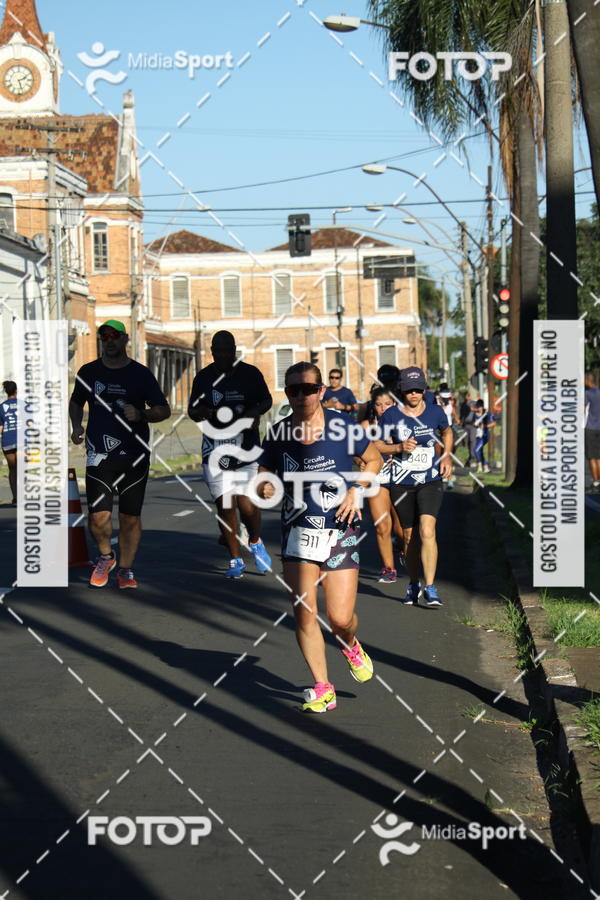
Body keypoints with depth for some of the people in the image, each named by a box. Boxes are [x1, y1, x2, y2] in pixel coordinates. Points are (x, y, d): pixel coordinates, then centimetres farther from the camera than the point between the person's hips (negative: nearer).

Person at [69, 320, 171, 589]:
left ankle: (125, 570, 19)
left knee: (130, 518, 3)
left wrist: (141, 414, -15)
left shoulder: (141, 374, 2)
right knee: (99, 517, -10)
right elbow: (76, 402, 24)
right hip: (99, 455, 1)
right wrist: (76, 426, 5)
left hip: (135, 456, 0)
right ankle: (106, 556, 19)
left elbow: (164, 410, 5)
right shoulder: (88, 372, 8)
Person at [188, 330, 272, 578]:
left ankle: (255, 542, 23)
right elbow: (192, 410, 12)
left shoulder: (250, 373, 1)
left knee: (246, 503, -9)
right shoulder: (203, 377, 4)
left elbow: (266, 401, 12)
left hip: (246, 448, -1)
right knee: (225, 504, -5)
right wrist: (202, 413, -12)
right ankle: (236, 560, 9)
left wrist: (255, 412, -10)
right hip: (215, 449, 1)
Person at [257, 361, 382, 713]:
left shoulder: (341, 425, -7)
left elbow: (374, 459, 7)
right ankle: (322, 688, 10)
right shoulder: (279, 433, -1)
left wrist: (356, 490, -9)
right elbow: (264, 473, 11)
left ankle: (351, 645, 32)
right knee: (304, 614, -5)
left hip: (340, 531, -2)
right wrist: (264, 488, -12)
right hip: (298, 530, 2)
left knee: (340, 618, -5)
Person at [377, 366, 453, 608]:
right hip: (401, 484, 1)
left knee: (427, 531, -17)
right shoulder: (391, 416, -4)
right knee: (409, 536, 9)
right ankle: (413, 585, 28)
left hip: (431, 481, 0)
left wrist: (447, 456, 8)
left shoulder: (435, 412, 1)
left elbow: (447, 432, 22)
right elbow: (377, 446, 1)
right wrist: (399, 447, -16)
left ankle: (430, 588, -14)